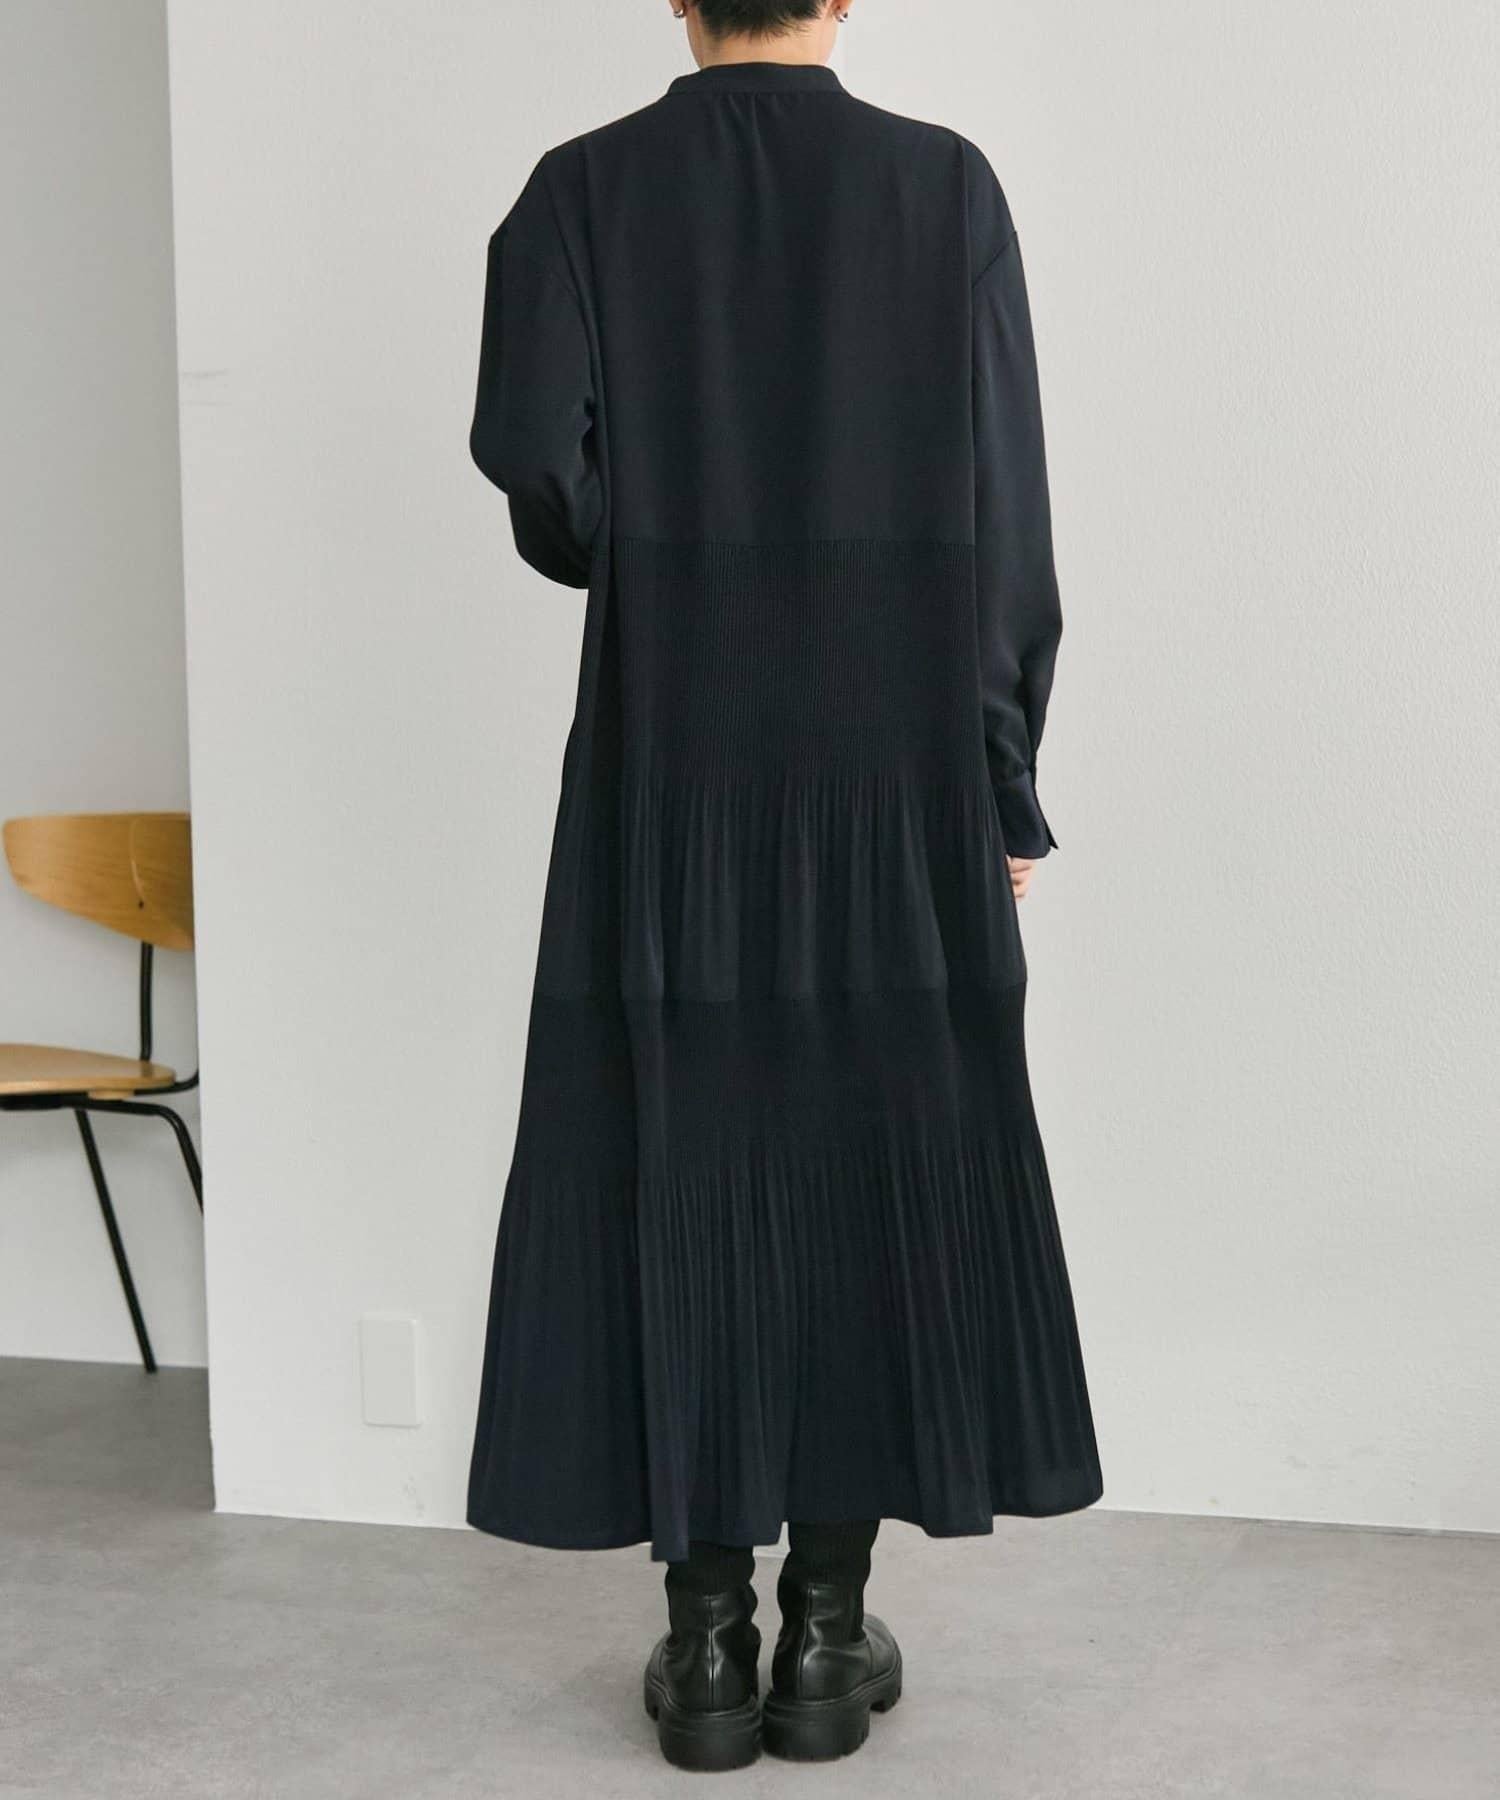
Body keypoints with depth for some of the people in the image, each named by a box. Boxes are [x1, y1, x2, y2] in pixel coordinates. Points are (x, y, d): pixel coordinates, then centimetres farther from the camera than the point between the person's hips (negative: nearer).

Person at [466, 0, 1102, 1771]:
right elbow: (1005, 511, -3)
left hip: (672, 767, 0)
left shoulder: (582, 188, 2)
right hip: (897, 767, 0)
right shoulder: (947, 186, 2)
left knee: (681, 1171, 6)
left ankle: (708, 1640, 9)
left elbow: (532, 453, -12)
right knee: (881, 1167, 7)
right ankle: (827, 1633, 12)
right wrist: (1006, 797, 3)